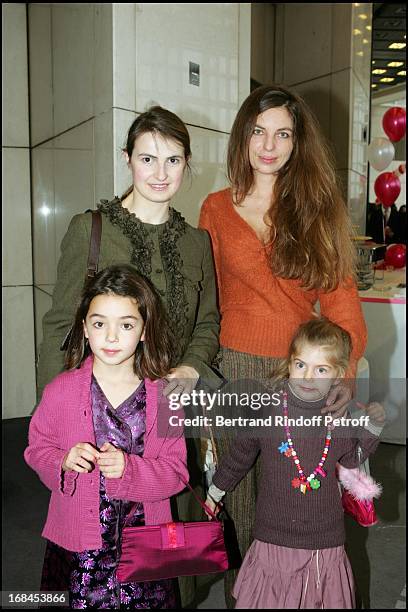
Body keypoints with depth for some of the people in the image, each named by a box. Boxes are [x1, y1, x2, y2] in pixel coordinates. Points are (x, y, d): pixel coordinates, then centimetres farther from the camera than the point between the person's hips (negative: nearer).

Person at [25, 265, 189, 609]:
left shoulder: (163, 396, -8)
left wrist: (128, 468, -24)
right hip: (76, 545, 0)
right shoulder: (61, 391, -7)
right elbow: (37, 448, 3)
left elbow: (176, 470, -7)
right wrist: (64, 461, -17)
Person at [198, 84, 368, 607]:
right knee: (238, 496, 9)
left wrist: (346, 370, -14)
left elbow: (340, 296, -1)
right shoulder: (216, 208, 6)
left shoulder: (320, 208, 5)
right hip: (233, 369, 0)